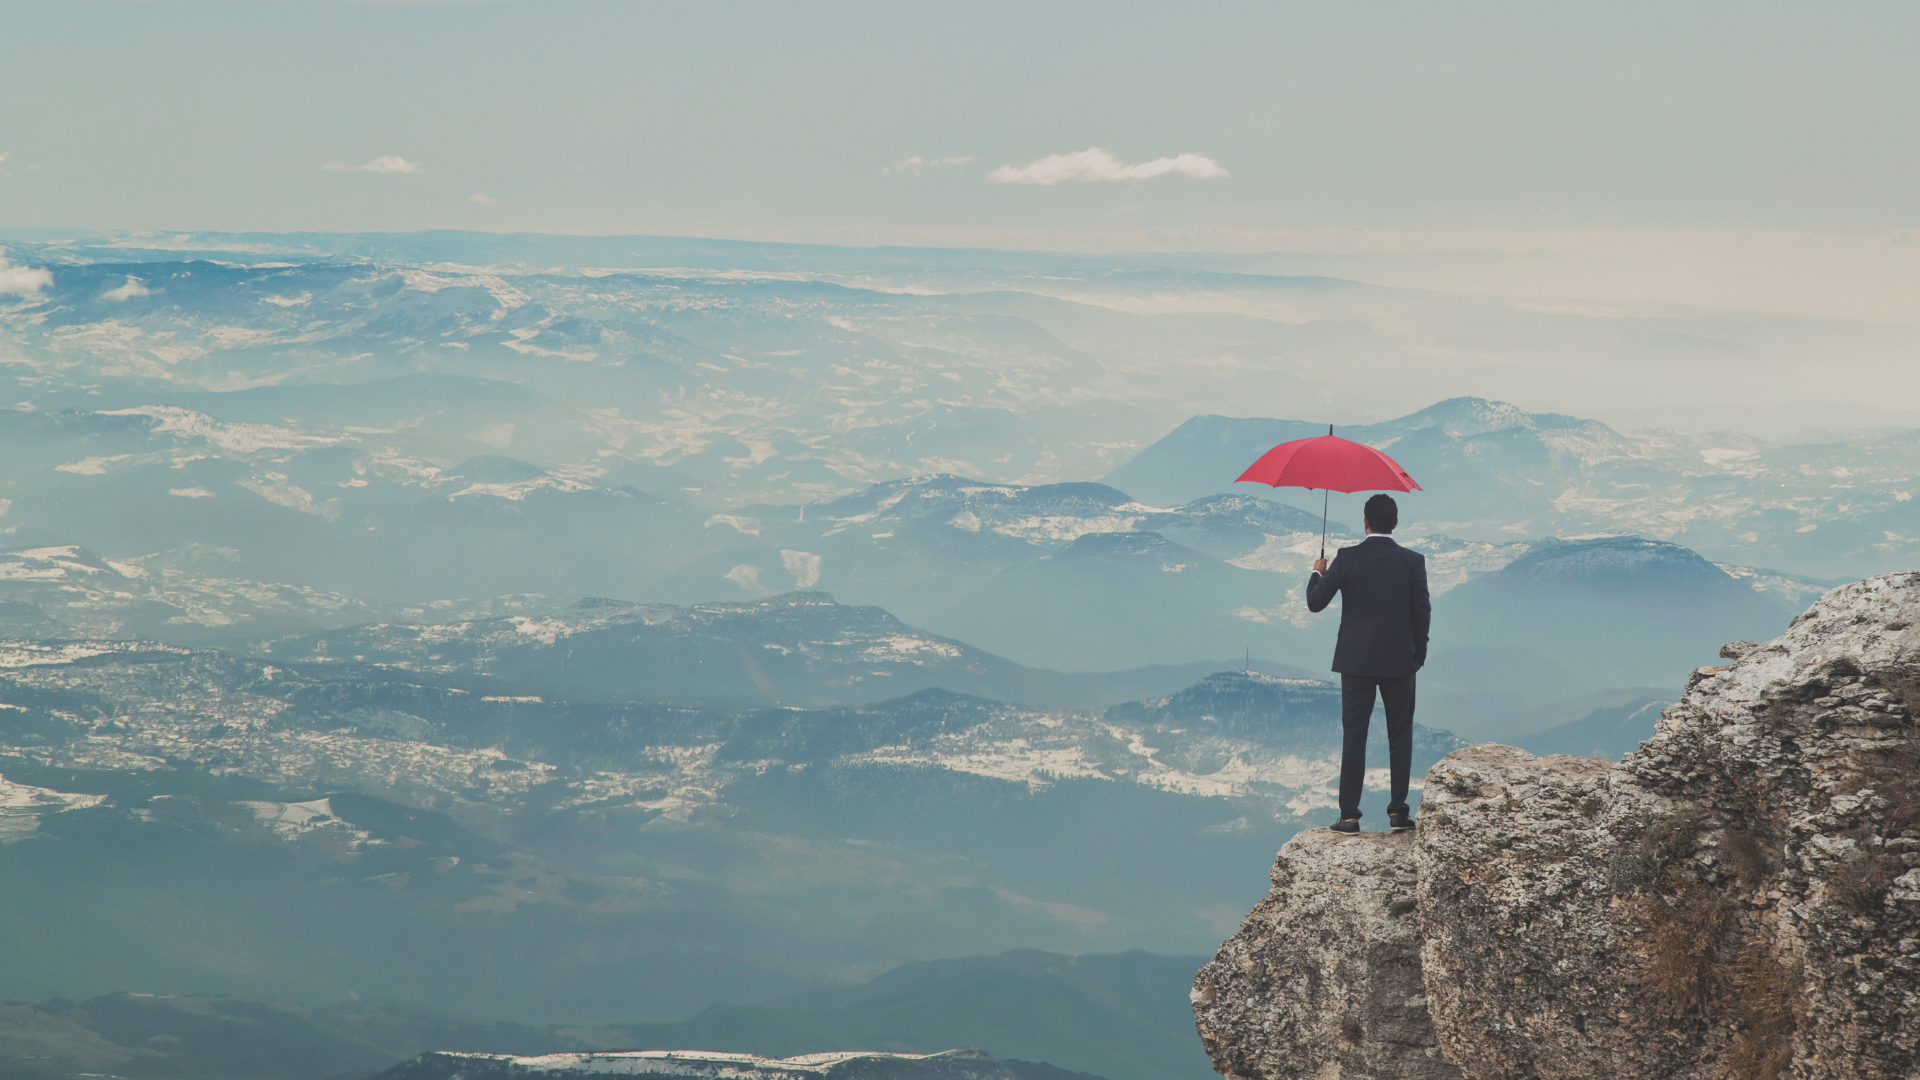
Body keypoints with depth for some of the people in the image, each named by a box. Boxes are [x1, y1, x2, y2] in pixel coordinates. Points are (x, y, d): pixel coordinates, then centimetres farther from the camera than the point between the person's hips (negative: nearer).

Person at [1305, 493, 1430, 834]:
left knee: (1354, 738, 3)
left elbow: (1315, 602, -5)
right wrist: (1418, 654, 11)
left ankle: (1349, 815, 2)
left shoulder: (1346, 558, -6)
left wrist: (1318, 573, 15)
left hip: (1356, 661, 0)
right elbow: (1422, 613, -3)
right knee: (1400, 737, 10)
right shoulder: (1413, 561, -4)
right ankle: (1398, 811, 9)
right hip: (1399, 662, 0)